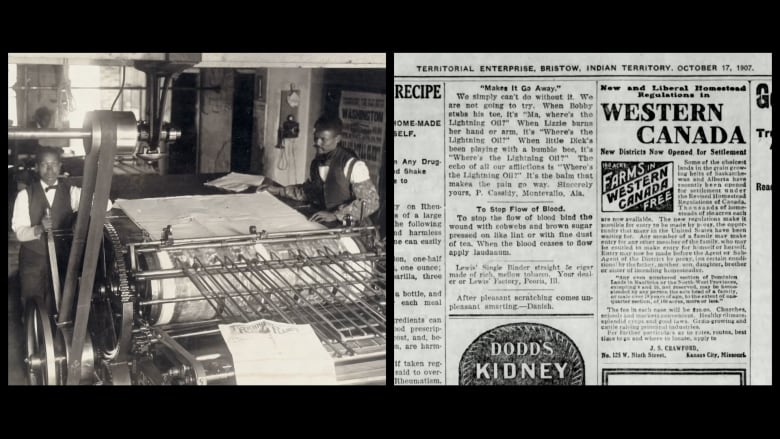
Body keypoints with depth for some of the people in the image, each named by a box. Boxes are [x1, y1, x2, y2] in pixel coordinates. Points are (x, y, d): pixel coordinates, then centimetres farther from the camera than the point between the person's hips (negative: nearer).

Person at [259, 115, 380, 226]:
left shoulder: (353, 165, -15)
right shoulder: (316, 163, 7)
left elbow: (371, 202, -18)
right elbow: (308, 191, 24)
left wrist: (335, 215, -24)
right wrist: (279, 190, 12)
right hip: (322, 225, 7)